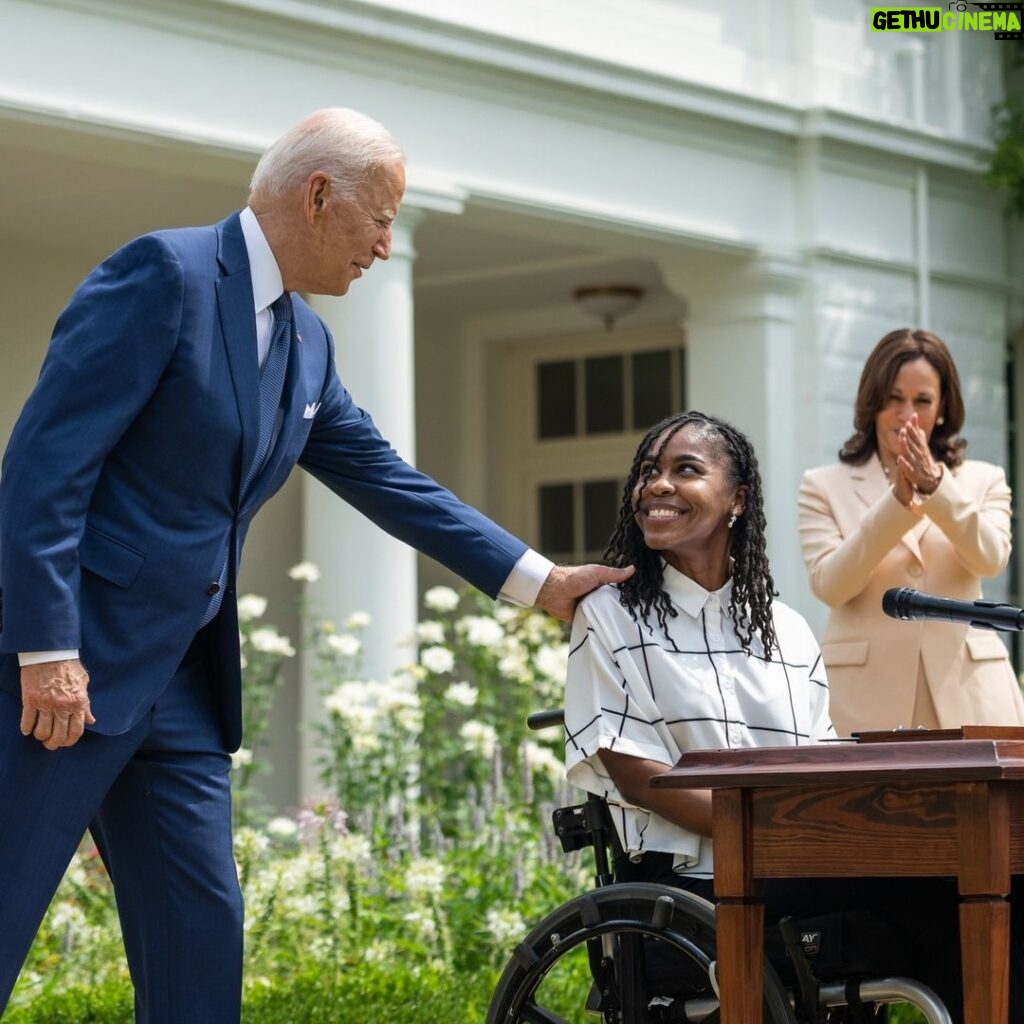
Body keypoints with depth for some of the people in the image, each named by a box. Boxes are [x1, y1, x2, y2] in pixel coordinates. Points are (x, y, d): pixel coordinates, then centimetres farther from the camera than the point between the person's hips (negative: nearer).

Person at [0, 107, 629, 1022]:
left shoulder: (306, 344, 13)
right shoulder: (166, 273, -13)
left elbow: (390, 483, 21)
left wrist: (539, 579, 20)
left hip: (180, 681, 9)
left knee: (202, 937, 7)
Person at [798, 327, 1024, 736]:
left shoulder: (982, 481, 14)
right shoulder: (824, 486, 9)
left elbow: (990, 559, -5)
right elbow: (829, 585, -5)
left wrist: (936, 487, -19)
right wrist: (898, 502, -15)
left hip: (965, 693, 1)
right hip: (868, 698, -1)